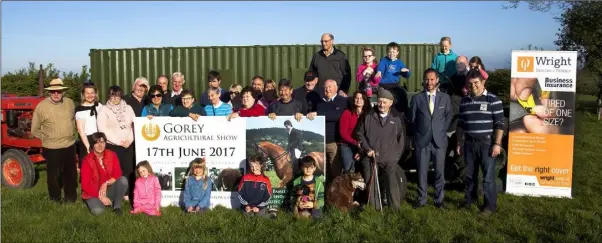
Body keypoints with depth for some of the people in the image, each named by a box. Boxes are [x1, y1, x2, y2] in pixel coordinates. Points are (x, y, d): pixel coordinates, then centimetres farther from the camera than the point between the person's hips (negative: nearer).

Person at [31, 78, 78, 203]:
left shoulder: (70, 103, 0)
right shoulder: (41, 106, -12)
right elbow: (35, 130, -4)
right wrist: (47, 138, -2)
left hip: (69, 146, 4)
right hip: (52, 148, -4)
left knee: (71, 173, 16)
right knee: (54, 175, 8)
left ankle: (71, 197, 33)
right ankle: (56, 200, 24)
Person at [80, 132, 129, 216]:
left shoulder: (112, 155, -5)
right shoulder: (87, 161, -14)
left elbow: (118, 174, -9)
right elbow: (85, 185, -15)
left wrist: (106, 183, -25)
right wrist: (101, 197, -19)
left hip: (109, 189, 3)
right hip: (93, 193, -3)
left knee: (123, 180, -26)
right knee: (97, 211, -32)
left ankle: (117, 206, -9)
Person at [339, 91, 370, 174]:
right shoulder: (347, 113, -1)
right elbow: (342, 132, -4)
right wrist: (356, 143, -14)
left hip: (362, 148, 1)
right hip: (347, 146, -1)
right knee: (349, 171, -7)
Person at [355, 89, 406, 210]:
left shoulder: (397, 118, 2)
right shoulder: (368, 116, 2)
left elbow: (402, 137, 7)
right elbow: (359, 133, 8)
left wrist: (397, 155, 2)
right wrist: (367, 149, -1)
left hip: (390, 159, -1)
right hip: (370, 157, 1)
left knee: (393, 184, -1)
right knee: (370, 185, 7)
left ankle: (395, 209, 10)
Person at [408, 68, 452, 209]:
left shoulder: (445, 98, 5)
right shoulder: (417, 98, 1)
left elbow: (448, 117, 11)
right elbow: (411, 119, 6)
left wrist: (441, 131, 4)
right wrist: (418, 133, 5)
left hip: (439, 140, 1)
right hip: (422, 141, -1)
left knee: (439, 172, 6)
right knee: (422, 172, 4)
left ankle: (439, 199, 17)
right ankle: (421, 199, 15)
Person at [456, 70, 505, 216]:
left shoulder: (493, 100, -6)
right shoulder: (464, 101, 10)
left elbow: (499, 124, -8)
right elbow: (461, 124, 15)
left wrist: (497, 144, -13)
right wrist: (459, 142, 13)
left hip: (487, 143, -5)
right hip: (469, 143, 5)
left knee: (488, 176, -1)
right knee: (470, 174, 13)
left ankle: (490, 205, 10)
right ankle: (470, 199, 29)